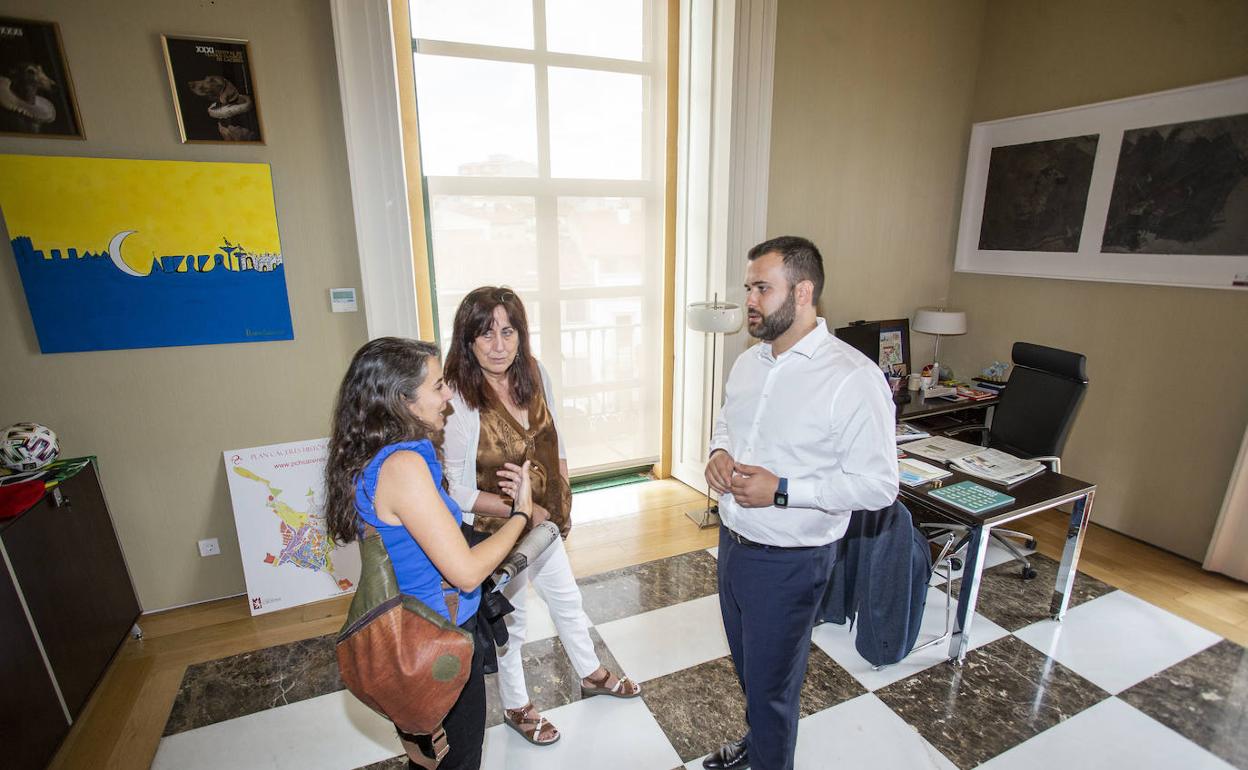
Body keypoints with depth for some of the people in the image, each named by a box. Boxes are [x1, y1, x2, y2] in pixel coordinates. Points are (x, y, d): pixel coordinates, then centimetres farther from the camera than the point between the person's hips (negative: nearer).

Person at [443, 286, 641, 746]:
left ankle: (591, 674, 53)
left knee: (567, 601, 25)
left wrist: (561, 498, 1)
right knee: (509, 621, 19)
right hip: (496, 534, -5)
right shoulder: (457, 401, -28)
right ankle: (516, 707, 47)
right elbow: (453, 490, -22)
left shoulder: (534, 375, -10)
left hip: (544, 523, 6)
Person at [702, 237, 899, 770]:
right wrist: (719, 452, -5)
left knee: (771, 684, 14)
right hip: (733, 542, 7)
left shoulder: (853, 379, -22)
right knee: (747, 668, 29)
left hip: (788, 562, -7)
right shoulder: (749, 361, 1)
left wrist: (781, 491, -25)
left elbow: (877, 485, -20)